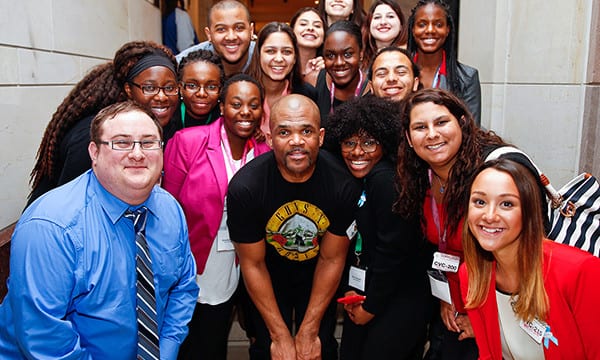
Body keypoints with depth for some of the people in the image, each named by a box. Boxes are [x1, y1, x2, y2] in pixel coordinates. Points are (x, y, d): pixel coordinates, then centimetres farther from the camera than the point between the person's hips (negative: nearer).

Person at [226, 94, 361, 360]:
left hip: (317, 278, 1)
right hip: (267, 279, 0)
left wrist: (308, 332, -9)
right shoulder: (244, 186, -29)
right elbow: (252, 263, -16)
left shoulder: (344, 184, -27)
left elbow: (332, 259, -14)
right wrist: (280, 336, -12)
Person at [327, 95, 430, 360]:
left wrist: (370, 307, -11)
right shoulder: (354, 181, 6)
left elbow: (393, 251, -22)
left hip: (399, 301, -8)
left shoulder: (387, 180, -21)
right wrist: (349, 289, 0)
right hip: (363, 295, 8)